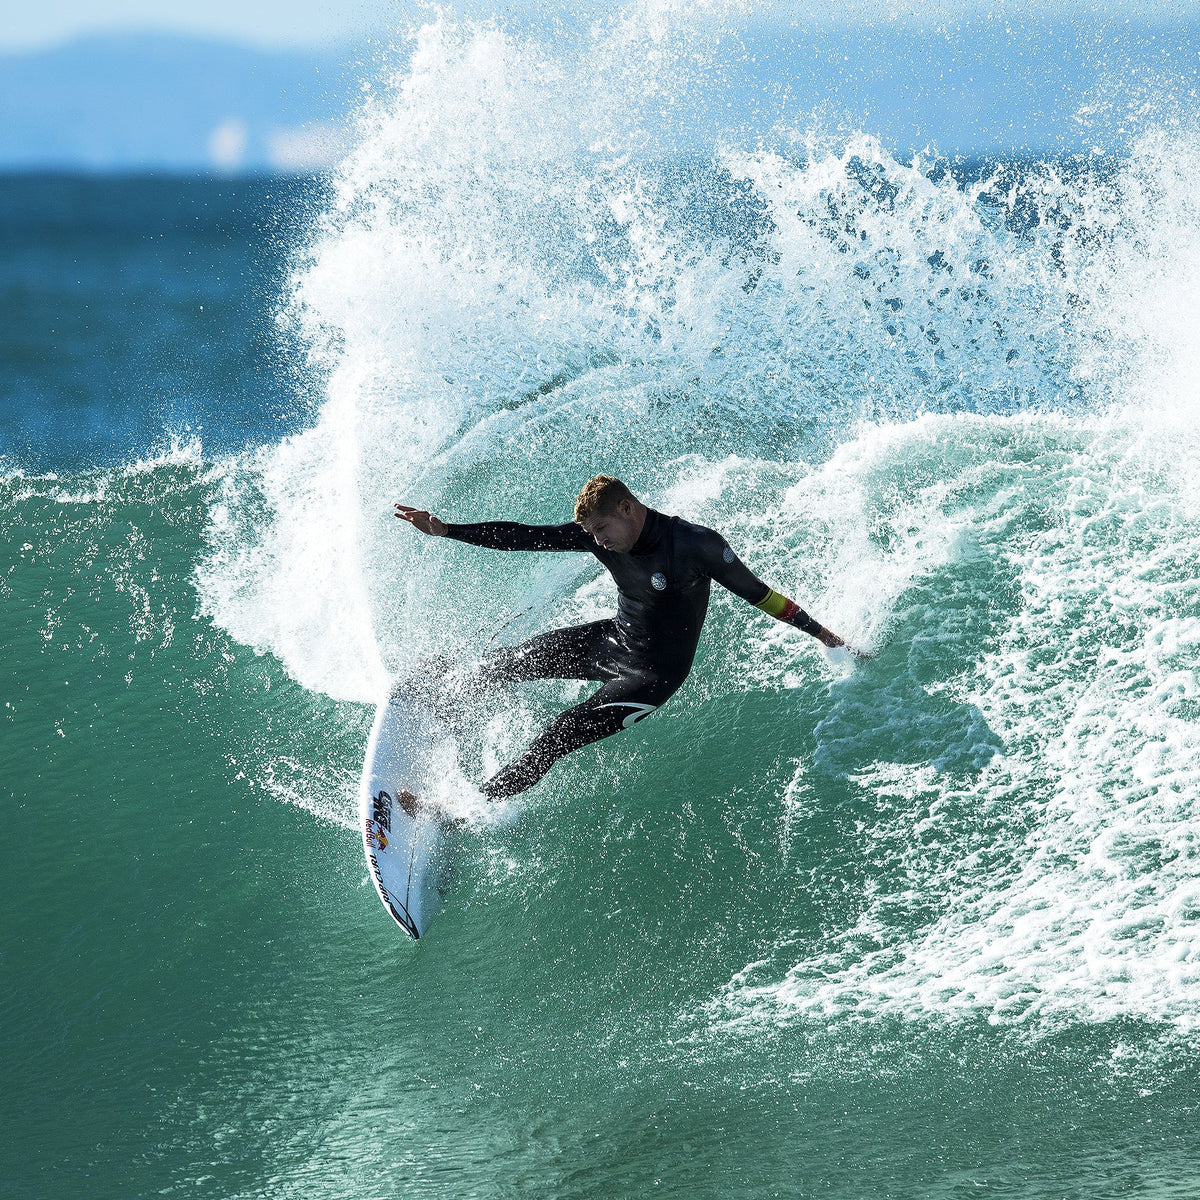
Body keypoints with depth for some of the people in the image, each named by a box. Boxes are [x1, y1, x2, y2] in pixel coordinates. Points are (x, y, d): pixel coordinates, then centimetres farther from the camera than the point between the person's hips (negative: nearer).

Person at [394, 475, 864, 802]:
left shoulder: (696, 545, -29)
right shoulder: (601, 533, -14)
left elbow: (756, 593, -19)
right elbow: (526, 537, -12)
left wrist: (821, 634, -15)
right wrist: (445, 531, -17)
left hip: (652, 675, -6)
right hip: (611, 640, 6)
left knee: (562, 734, -19)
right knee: (504, 662, 13)